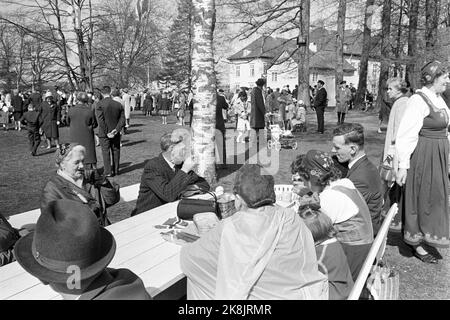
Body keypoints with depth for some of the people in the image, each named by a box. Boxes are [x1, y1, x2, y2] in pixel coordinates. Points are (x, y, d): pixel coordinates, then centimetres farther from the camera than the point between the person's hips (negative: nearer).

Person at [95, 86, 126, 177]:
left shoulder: (99, 104, -11)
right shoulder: (118, 104, 0)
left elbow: (100, 120, -17)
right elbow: (122, 119, -4)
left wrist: (107, 132, -13)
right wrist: (116, 130, -8)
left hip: (104, 133, -3)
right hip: (116, 133, 3)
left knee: (106, 152, 6)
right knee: (116, 151, 14)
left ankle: (108, 172, 8)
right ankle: (116, 170, 22)